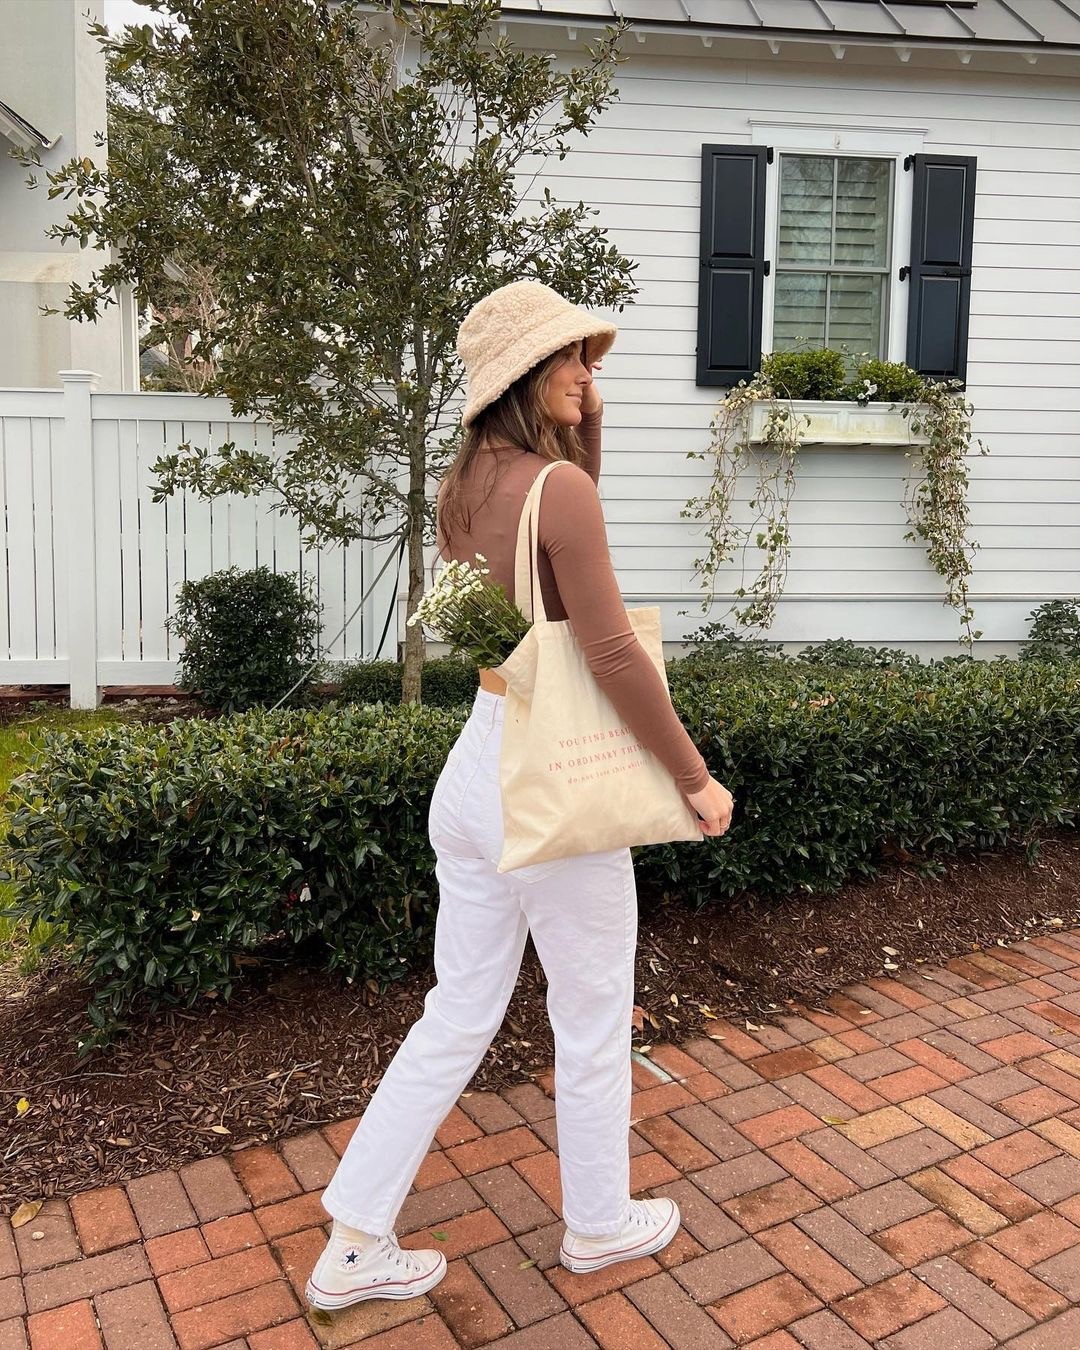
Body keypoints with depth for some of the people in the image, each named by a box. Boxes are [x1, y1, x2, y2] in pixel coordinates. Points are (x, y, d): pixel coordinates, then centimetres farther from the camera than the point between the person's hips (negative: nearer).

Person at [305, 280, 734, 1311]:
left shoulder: (464, 487, 7)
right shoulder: (559, 487, -18)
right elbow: (612, 655, -21)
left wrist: (587, 431, 14)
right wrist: (697, 778, -12)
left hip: (472, 772, 8)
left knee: (459, 1014, 19)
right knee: (593, 1021, 16)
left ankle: (355, 1247, 28)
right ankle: (598, 1224, 39)